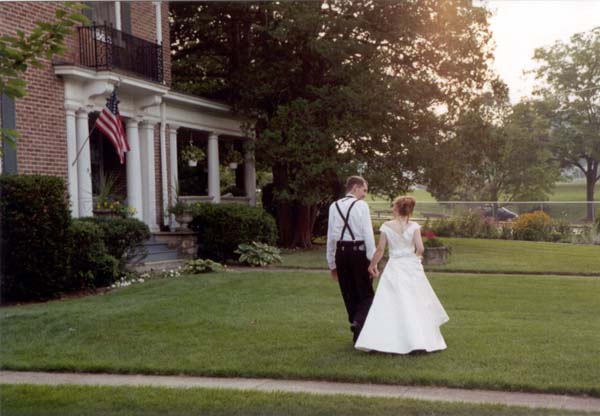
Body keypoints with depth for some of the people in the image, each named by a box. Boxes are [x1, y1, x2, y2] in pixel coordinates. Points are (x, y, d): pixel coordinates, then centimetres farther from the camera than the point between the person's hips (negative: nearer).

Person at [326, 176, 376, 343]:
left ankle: (357, 331, 20)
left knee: (349, 295, 14)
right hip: (358, 252, -5)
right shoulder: (361, 205, -5)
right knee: (366, 294, 5)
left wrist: (332, 263, 15)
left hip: (340, 252, 5)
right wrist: (373, 260, -8)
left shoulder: (334, 207, 8)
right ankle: (358, 322, -19)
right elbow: (368, 233, -10)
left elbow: (330, 237, 9)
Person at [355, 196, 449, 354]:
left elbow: (380, 249, -3)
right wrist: (414, 256, 11)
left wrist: (372, 265, 10)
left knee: (389, 305, 2)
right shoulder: (414, 226, -3)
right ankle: (422, 340, 17)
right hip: (412, 268, 1)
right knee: (416, 304, 12)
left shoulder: (386, 226, -3)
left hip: (394, 268, 0)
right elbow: (420, 248, -10)